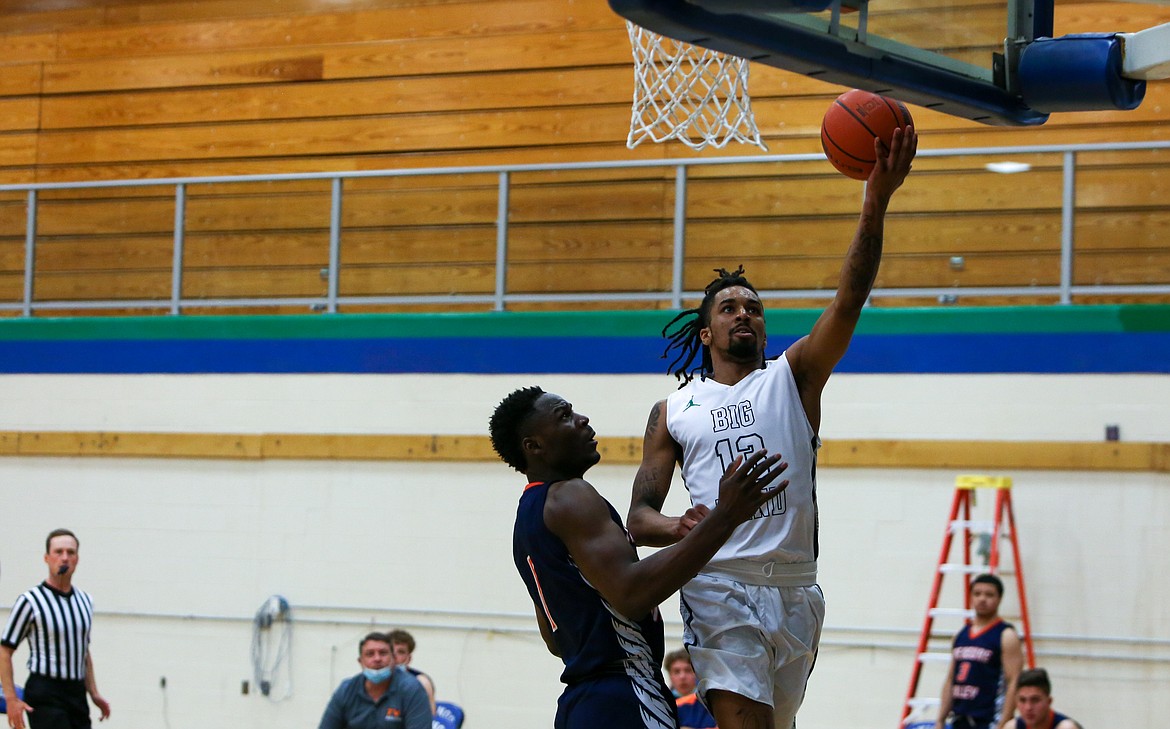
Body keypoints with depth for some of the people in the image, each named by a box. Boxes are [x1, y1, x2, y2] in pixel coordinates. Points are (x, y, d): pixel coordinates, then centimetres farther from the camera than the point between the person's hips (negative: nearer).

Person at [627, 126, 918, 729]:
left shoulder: (793, 376, 13)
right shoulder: (673, 412, 14)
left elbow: (848, 303, -3)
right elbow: (639, 515, 11)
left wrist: (875, 203, -18)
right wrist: (678, 529, -16)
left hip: (794, 589, 2)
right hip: (719, 585, -2)